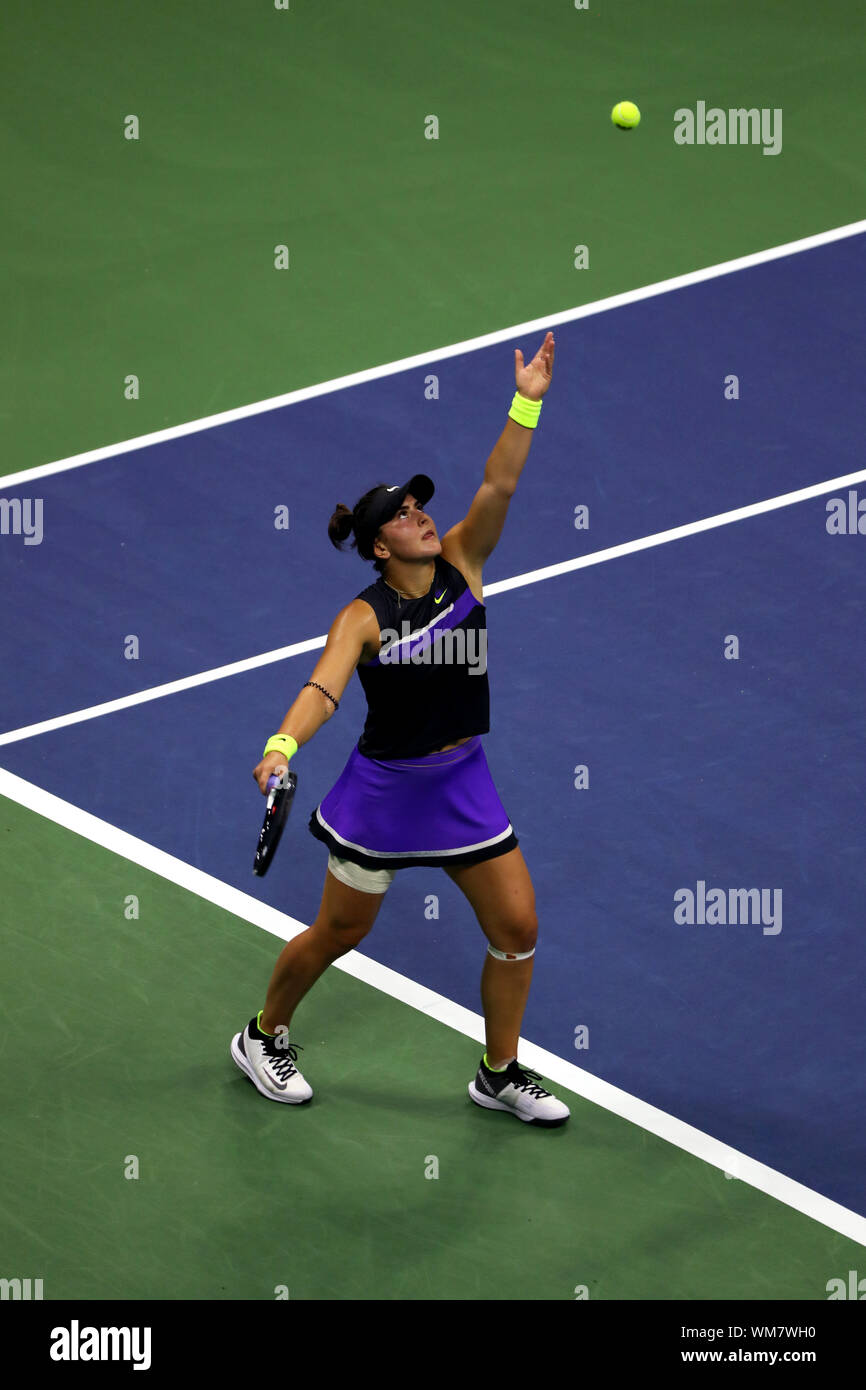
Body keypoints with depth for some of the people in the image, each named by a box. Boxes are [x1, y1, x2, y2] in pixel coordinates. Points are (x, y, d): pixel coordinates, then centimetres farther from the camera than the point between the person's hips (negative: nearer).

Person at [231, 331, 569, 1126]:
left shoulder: (461, 565, -3)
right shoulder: (365, 616, -16)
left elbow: (500, 485, -14)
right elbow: (322, 690, -29)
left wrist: (527, 403, -25)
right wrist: (282, 746, -48)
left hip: (463, 783, 5)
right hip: (383, 789, -5)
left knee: (517, 925, 2)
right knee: (339, 934, 9)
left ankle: (500, 1075, 20)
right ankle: (263, 1038, 34)